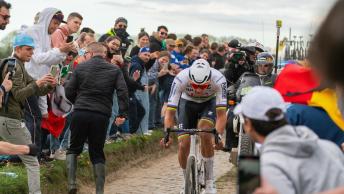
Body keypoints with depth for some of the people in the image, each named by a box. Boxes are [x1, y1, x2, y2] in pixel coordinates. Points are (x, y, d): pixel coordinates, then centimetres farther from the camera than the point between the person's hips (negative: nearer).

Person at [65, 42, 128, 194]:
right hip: (102, 116, 1)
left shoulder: (80, 68, 6)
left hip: (80, 113, -1)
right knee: (97, 154, 11)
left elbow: (69, 92, 5)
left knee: (73, 149, 15)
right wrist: (123, 113, -4)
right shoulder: (114, 70, 8)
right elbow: (122, 91, -4)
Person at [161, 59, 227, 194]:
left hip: (209, 103, -1)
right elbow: (170, 112, -33)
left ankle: (210, 180, -13)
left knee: (205, 134, -29)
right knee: (183, 145, -13)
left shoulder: (218, 80, -36)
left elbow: (221, 114, -35)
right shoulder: (180, 79, -35)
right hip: (187, 102, 1)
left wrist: (218, 136, -50)